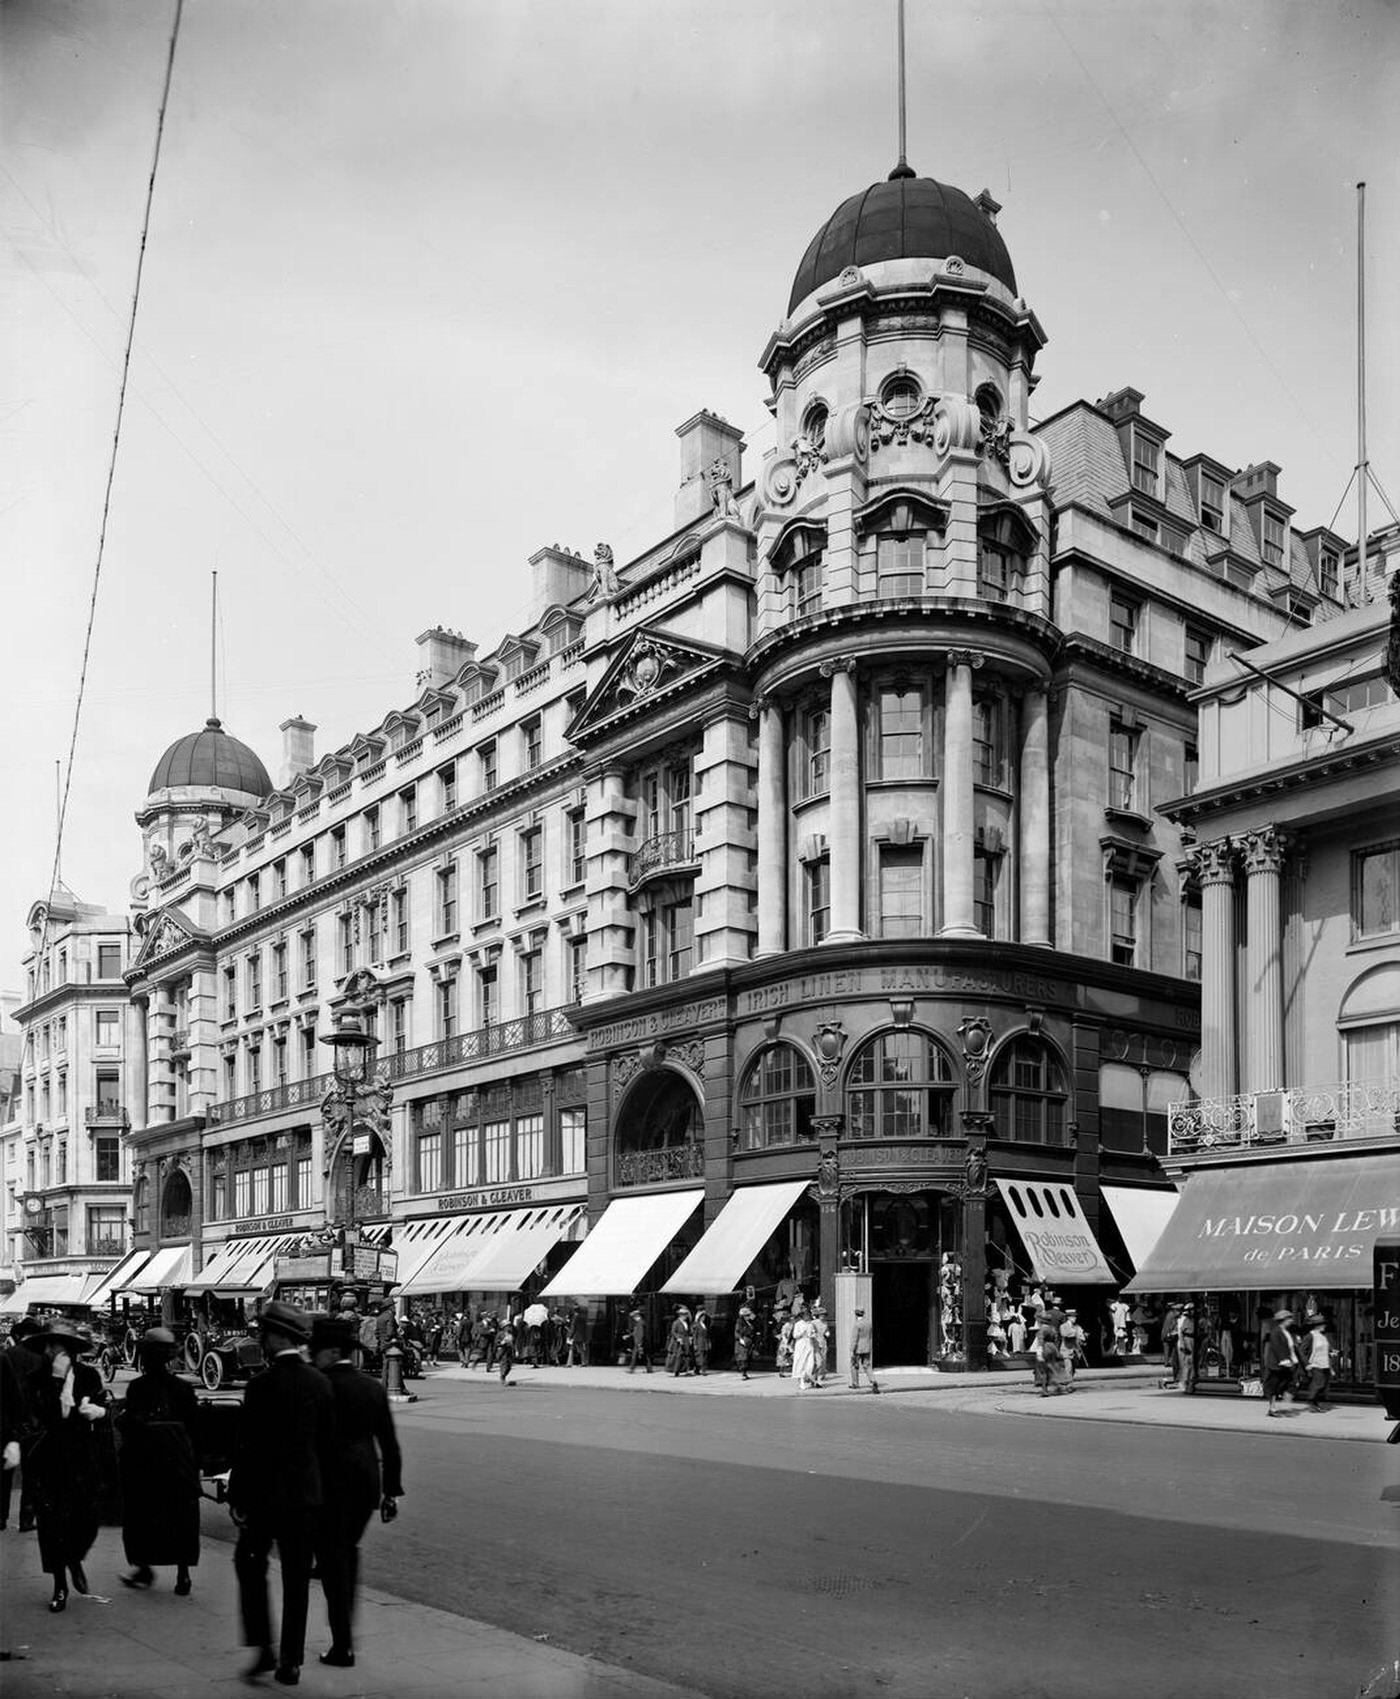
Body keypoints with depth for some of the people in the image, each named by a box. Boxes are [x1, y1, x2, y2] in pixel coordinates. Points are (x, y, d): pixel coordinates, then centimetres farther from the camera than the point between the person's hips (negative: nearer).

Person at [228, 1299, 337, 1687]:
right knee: (297, 1580, 11)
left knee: (250, 1566, 15)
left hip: (265, 1494, -4)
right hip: (307, 1494, 4)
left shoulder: (262, 1385, -15)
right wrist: (322, 1491, 15)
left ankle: (263, 1648, 9)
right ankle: (291, 1662, 15)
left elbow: (249, 1447, -13)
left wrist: (237, 1497, -5)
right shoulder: (321, 1384, 1)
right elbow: (328, 1444, 6)